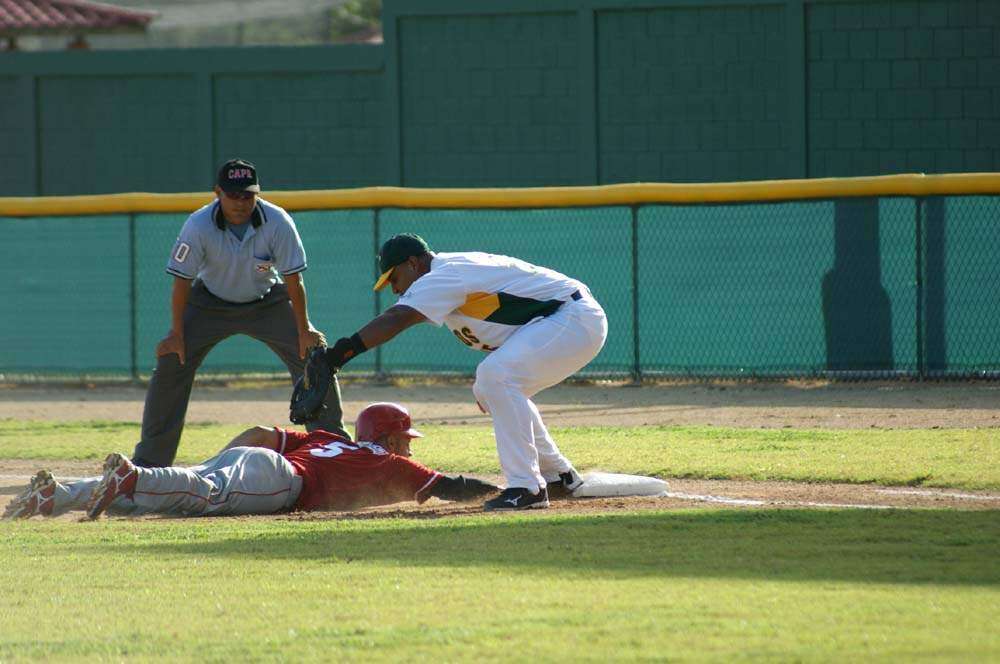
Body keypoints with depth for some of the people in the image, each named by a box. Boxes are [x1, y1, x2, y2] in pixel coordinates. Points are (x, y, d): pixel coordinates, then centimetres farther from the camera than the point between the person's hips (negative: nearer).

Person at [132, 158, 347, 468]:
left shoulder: (278, 222, -26)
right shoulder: (198, 225, -26)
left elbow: (293, 279, -20)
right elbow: (182, 280, -18)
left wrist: (304, 331, -18)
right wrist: (176, 334, -18)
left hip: (267, 302, 1)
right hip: (210, 303, 0)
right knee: (171, 362, -12)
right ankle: (150, 460, -3)